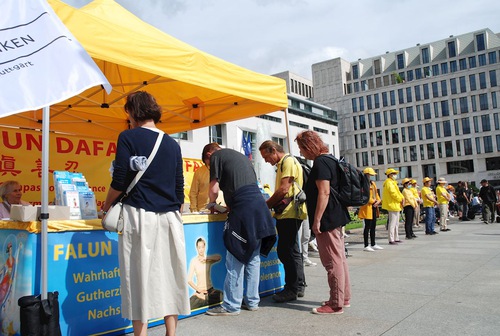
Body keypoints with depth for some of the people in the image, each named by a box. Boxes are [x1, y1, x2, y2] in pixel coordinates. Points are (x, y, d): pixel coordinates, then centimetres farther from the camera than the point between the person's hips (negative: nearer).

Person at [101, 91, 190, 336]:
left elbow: (120, 182, -8)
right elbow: (179, 188, 12)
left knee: (139, 275, 2)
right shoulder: (172, 144, 11)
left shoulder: (128, 137, -2)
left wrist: (106, 208, 8)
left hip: (139, 215, -4)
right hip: (169, 217, 5)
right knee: (169, 275, 11)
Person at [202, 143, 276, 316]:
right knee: (253, 258, 13)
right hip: (260, 204, 8)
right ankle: (252, 301, 20)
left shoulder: (217, 156, 6)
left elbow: (214, 189, -1)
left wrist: (212, 204, 19)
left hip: (243, 209, -8)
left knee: (235, 260, -2)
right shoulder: (241, 156, 28)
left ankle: (231, 306, 4)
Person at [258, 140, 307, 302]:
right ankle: (299, 286, 24)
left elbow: (284, 189, -18)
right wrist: (269, 204, 11)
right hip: (287, 214, 11)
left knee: (286, 251, -6)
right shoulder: (282, 164, 22)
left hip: (290, 214, -11)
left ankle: (292, 290, 2)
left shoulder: (288, 161, -9)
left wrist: (266, 205, -11)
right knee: (292, 251, 15)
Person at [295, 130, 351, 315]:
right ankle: (344, 297, 26)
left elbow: (324, 192, -23)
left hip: (327, 219, -11)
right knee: (339, 258, 15)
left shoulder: (320, 163, -15)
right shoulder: (329, 160, 16)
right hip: (336, 217, 11)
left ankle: (336, 304, 4)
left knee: (332, 261, -4)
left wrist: (317, 220, -21)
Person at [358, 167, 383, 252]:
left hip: (374, 207, 9)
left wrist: (378, 200, 2)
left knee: (373, 226, 12)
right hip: (367, 207, -9)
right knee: (367, 226, -6)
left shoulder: (372, 183, 18)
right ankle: (366, 246, -1)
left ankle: (373, 244, 20)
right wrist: (373, 201, -15)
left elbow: (376, 193, 19)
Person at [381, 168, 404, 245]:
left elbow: (397, 192, 20)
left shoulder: (392, 182, 20)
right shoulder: (389, 182, -14)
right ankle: (391, 240, -8)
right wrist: (400, 199, -10)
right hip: (392, 205, -11)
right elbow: (393, 193, -21)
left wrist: (401, 198, 4)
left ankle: (396, 238, 22)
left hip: (395, 205, 11)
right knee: (392, 223, -9)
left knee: (396, 223, 15)